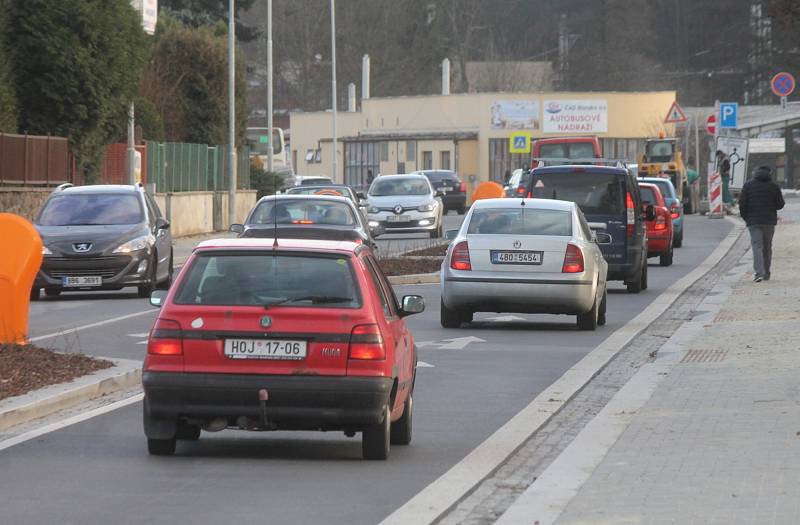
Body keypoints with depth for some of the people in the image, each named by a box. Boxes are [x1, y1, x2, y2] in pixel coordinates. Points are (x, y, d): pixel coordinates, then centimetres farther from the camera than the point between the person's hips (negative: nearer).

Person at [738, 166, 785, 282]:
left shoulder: (748, 186, 0)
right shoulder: (774, 187, -1)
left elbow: (742, 204, -2)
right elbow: (780, 204, 0)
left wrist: (745, 217, 10)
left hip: (753, 221, -1)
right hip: (769, 221, 1)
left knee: (757, 246, -6)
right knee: (767, 247, 13)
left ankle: (759, 272, -23)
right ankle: (766, 273, 17)